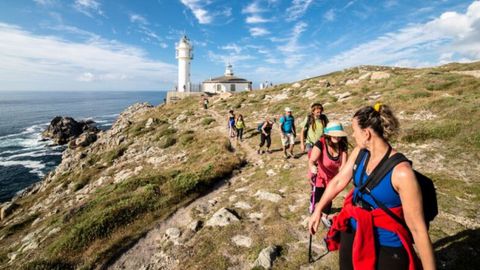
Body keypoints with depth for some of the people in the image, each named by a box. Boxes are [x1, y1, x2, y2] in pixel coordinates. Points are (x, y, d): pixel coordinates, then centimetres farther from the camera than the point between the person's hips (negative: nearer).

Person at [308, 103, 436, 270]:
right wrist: (318, 210, 9)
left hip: (386, 247, -5)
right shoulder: (359, 152, -7)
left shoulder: (401, 171, -26)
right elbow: (338, 182, 2)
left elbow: (418, 228, -22)